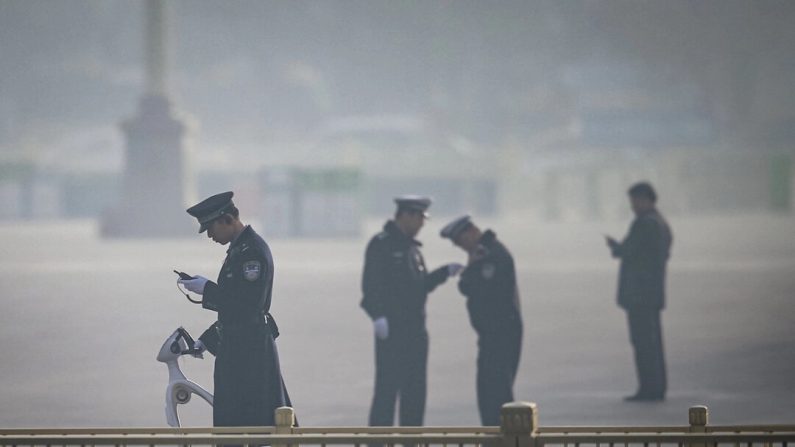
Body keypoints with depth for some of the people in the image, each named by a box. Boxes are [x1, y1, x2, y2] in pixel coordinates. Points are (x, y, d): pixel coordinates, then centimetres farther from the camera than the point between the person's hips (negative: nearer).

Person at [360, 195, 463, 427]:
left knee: (415, 390, 9)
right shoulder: (381, 244, -8)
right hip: (392, 329, -9)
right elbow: (372, 284, -16)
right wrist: (378, 316, -24)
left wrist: (445, 272, 11)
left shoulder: (411, 247, 18)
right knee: (387, 388, -10)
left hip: (415, 329, 9)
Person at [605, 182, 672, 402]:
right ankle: (657, 387, 12)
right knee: (652, 340, 11)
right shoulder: (662, 224, 17)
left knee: (643, 341, -9)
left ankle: (648, 388, -10)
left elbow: (627, 251, -19)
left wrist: (614, 246, 3)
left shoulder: (644, 223, -14)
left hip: (638, 291, -10)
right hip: (654, 291, 10)